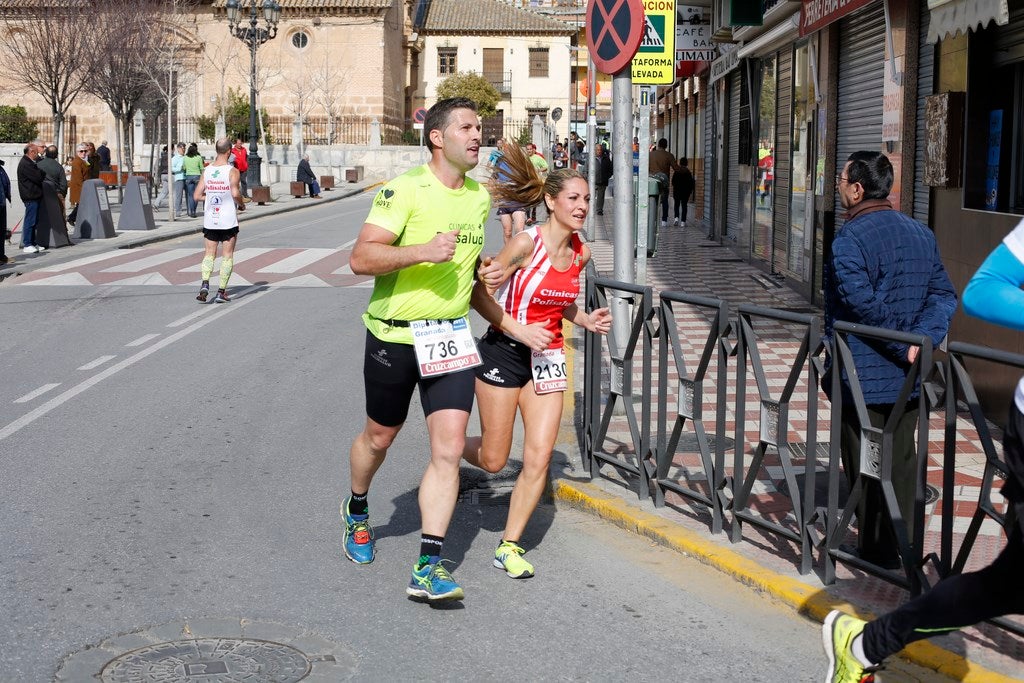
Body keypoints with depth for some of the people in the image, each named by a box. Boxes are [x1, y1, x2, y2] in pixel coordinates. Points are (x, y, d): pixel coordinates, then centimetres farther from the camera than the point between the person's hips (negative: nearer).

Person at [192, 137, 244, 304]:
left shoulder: (206, 170, 3)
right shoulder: (232, 171, -10)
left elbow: (197, 196, 1)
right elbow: (235, 193, -24)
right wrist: (241, 204, -4)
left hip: (210, 221, 3)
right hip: (228, 221, -3)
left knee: (209, 254, 10)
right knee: (227, 256, 6)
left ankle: (205, 284, -12)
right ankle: (221, 292, 4)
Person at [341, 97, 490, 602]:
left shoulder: (480, 197, 9)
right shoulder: (405, 189, -14)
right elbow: (361, 258, -21)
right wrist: (422, 251, -31)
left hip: (451, 337, 4)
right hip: (394, 335, -4)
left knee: (449, 450, -7)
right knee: (379, 437, 15)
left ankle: (428, 568, -4)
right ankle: (357, 510, 47)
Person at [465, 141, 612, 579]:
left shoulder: (581, 252, 3)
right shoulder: (527, 243, -16)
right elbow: (478, 294, -15)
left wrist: (586, 321, 1)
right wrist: (518, 330, -22)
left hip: (548, 359, 5)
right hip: (504, 352, -5)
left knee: (539, 459, -4)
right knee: (493, 461, 5)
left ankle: (509, 546, 10)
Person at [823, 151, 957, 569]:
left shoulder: (849, 239, -15)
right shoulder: (921, 234, 8)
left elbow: (862, 305, -22)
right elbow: (944, 295, 0)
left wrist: (903, 346, -14)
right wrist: (921, 341, -12)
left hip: (862, 377, -7)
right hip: (907, 378, 7)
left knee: (866, 468, 5)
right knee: (901, 462, 15)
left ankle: (876, 553, 13)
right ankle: (903, 548, 22)